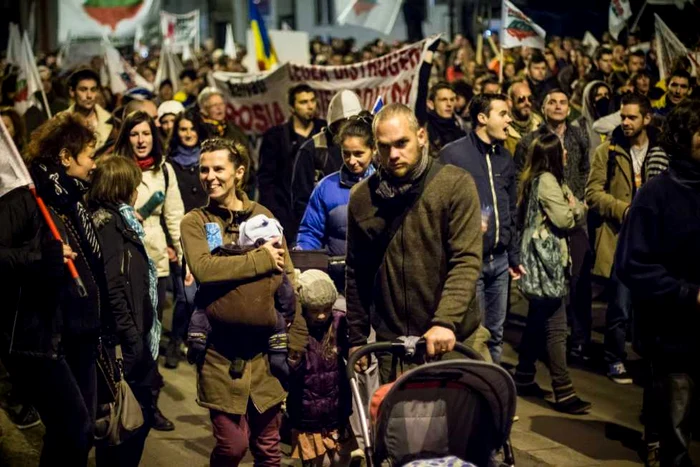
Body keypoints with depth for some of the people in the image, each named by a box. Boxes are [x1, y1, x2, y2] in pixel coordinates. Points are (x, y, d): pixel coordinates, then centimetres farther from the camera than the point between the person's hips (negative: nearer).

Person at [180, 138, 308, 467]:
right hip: (222, 353, -3)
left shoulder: (263, 216, 9)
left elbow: (287, 279, 7)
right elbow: (204, 268, -19)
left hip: (265, 350, 3)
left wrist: (296, 340, 2)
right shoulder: (194, 222, 1)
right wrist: (262, 259, -14)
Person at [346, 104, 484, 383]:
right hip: (390, 340, 3)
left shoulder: (456, 185, -8)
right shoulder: (362, 197, 4)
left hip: (451, 338, -2)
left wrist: (445, 321, -27)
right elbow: (356, 274, 11)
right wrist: (357, 338, 11)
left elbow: (467, 260, -15)